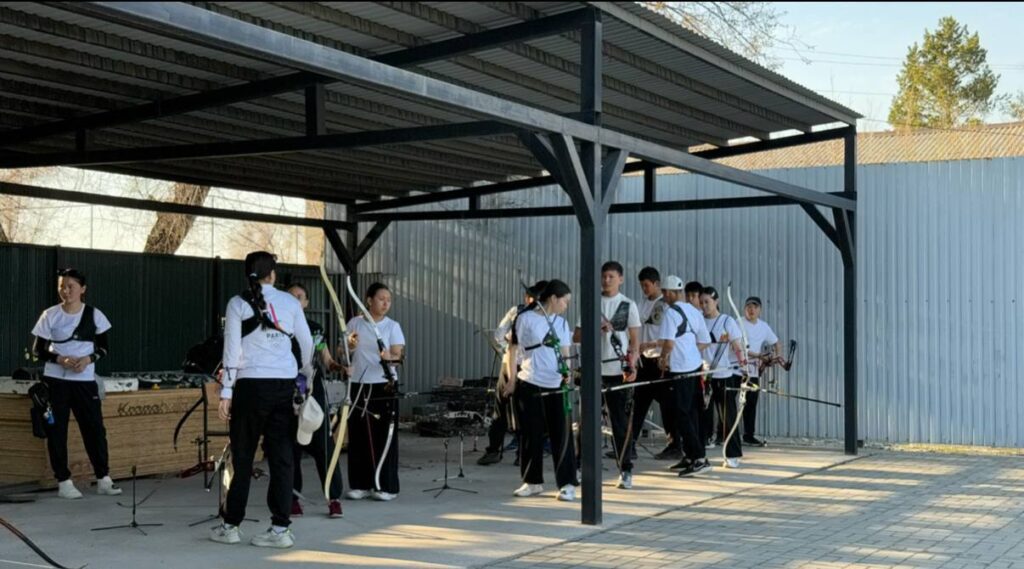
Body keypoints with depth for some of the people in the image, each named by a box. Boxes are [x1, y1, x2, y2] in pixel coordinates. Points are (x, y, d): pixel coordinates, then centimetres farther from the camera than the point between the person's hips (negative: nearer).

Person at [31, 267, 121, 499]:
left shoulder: (94, 314, -1)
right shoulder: (50, 315, -4)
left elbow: (103, 347, 5)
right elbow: (37, 350, -1)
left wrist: (89, 359, -15)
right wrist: (60, 359, -18)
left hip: (85, 380, 1)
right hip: (55, 380, -1)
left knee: (95, 427, 1)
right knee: (56, 430, 0)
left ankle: (103, 479, 10)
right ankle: (64, 482, 8)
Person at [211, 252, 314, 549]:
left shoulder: (238, 303, 0)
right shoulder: (290, 302, 6)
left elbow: (232, 350, -4)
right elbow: (306, 345, 8)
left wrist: (226, 393, -2)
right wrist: (306, 379, 23)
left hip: (251, 385, -2)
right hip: (285, 385, 2)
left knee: (242, 457, 7)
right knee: (282, 457, 3)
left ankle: (231, 526, 14)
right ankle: (280, 528, 1)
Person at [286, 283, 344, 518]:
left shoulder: (316, 329, 9)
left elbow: (326, 361, 12)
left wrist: (340, 367, -7)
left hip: (315, 394, 1)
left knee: (323, 445, -3)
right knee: (291, 447, 2)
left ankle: (334, 498, 1)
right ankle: (293, 497, 12)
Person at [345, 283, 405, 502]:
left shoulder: (392, 326, 2)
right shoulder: (355, 323, 7)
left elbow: (397, 355, -9)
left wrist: (390, 357, -31)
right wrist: (349, 346, -11)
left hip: (384, 385, -2)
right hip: (359, 385, 2)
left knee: (384, 435, -3)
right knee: (358, 435, 5)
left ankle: (386, 486, 4)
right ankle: (360, 484, 14)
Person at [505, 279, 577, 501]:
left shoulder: (561, 322, 11)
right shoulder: (525, 319, -2)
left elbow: (565, 352, 12)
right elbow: (513, 349, 2)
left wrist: (567, 371, -8)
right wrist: (511, 379, -1)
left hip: (556, 385, 3)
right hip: (529, 385, -3)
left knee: (562, 434, -2)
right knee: (531, 434, 5)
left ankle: (567, 484, 3)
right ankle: (532, 482, 18)